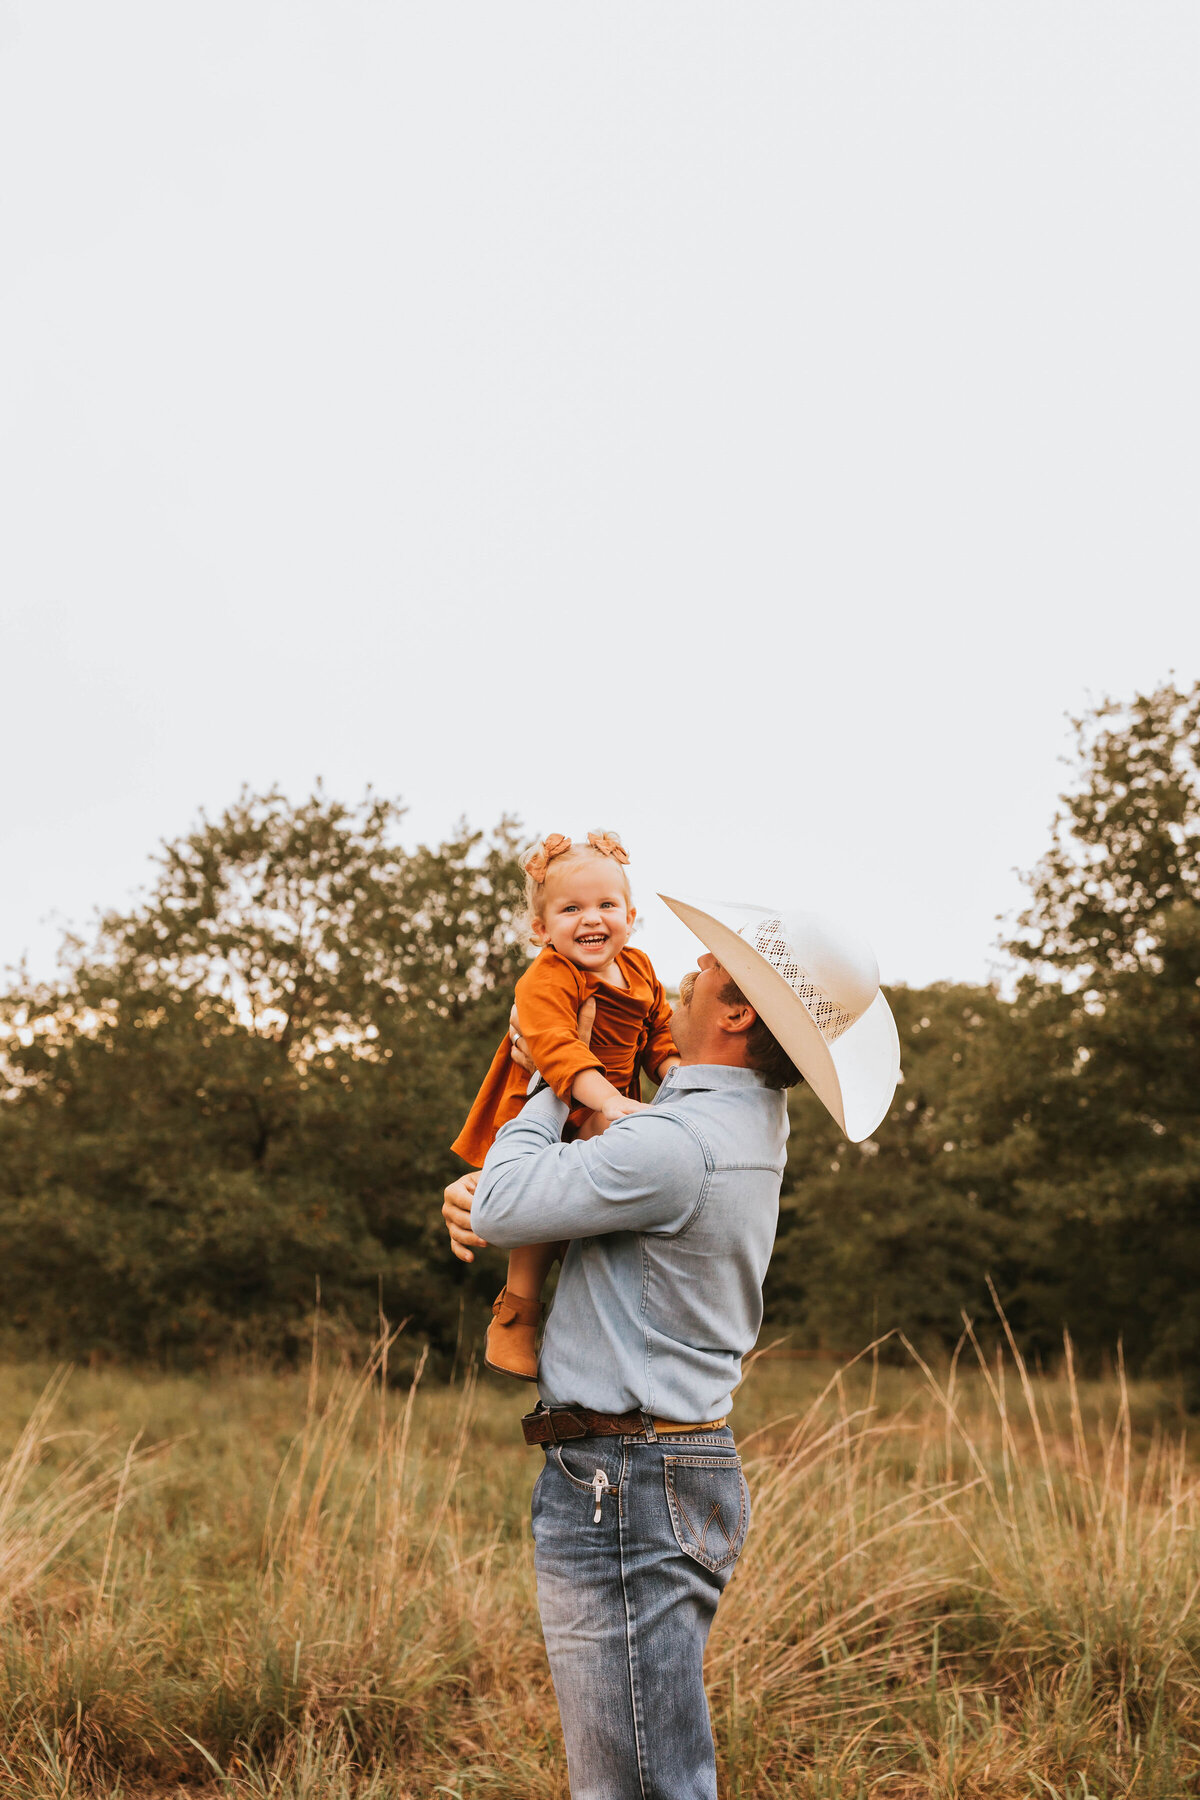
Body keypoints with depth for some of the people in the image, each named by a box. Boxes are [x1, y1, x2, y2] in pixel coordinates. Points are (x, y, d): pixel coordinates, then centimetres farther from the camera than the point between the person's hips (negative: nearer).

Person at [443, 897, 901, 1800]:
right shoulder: (750, 1117, 9)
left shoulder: (681, 1145, -23)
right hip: (693, 1468, 10)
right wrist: (476, 1192, 4)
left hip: (623, 1486, -10)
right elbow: (595, 1178, 22)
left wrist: (552, 1091, 2)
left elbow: (506, 1210, -14)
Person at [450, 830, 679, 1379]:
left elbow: (660, 1034, 16)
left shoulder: (640, 970, 7)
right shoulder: (546, 979, -19)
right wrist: (609, 1101, -46)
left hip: (606, 1127, 7)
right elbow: (555, 1046, -34)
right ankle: (516, 1315, -6)